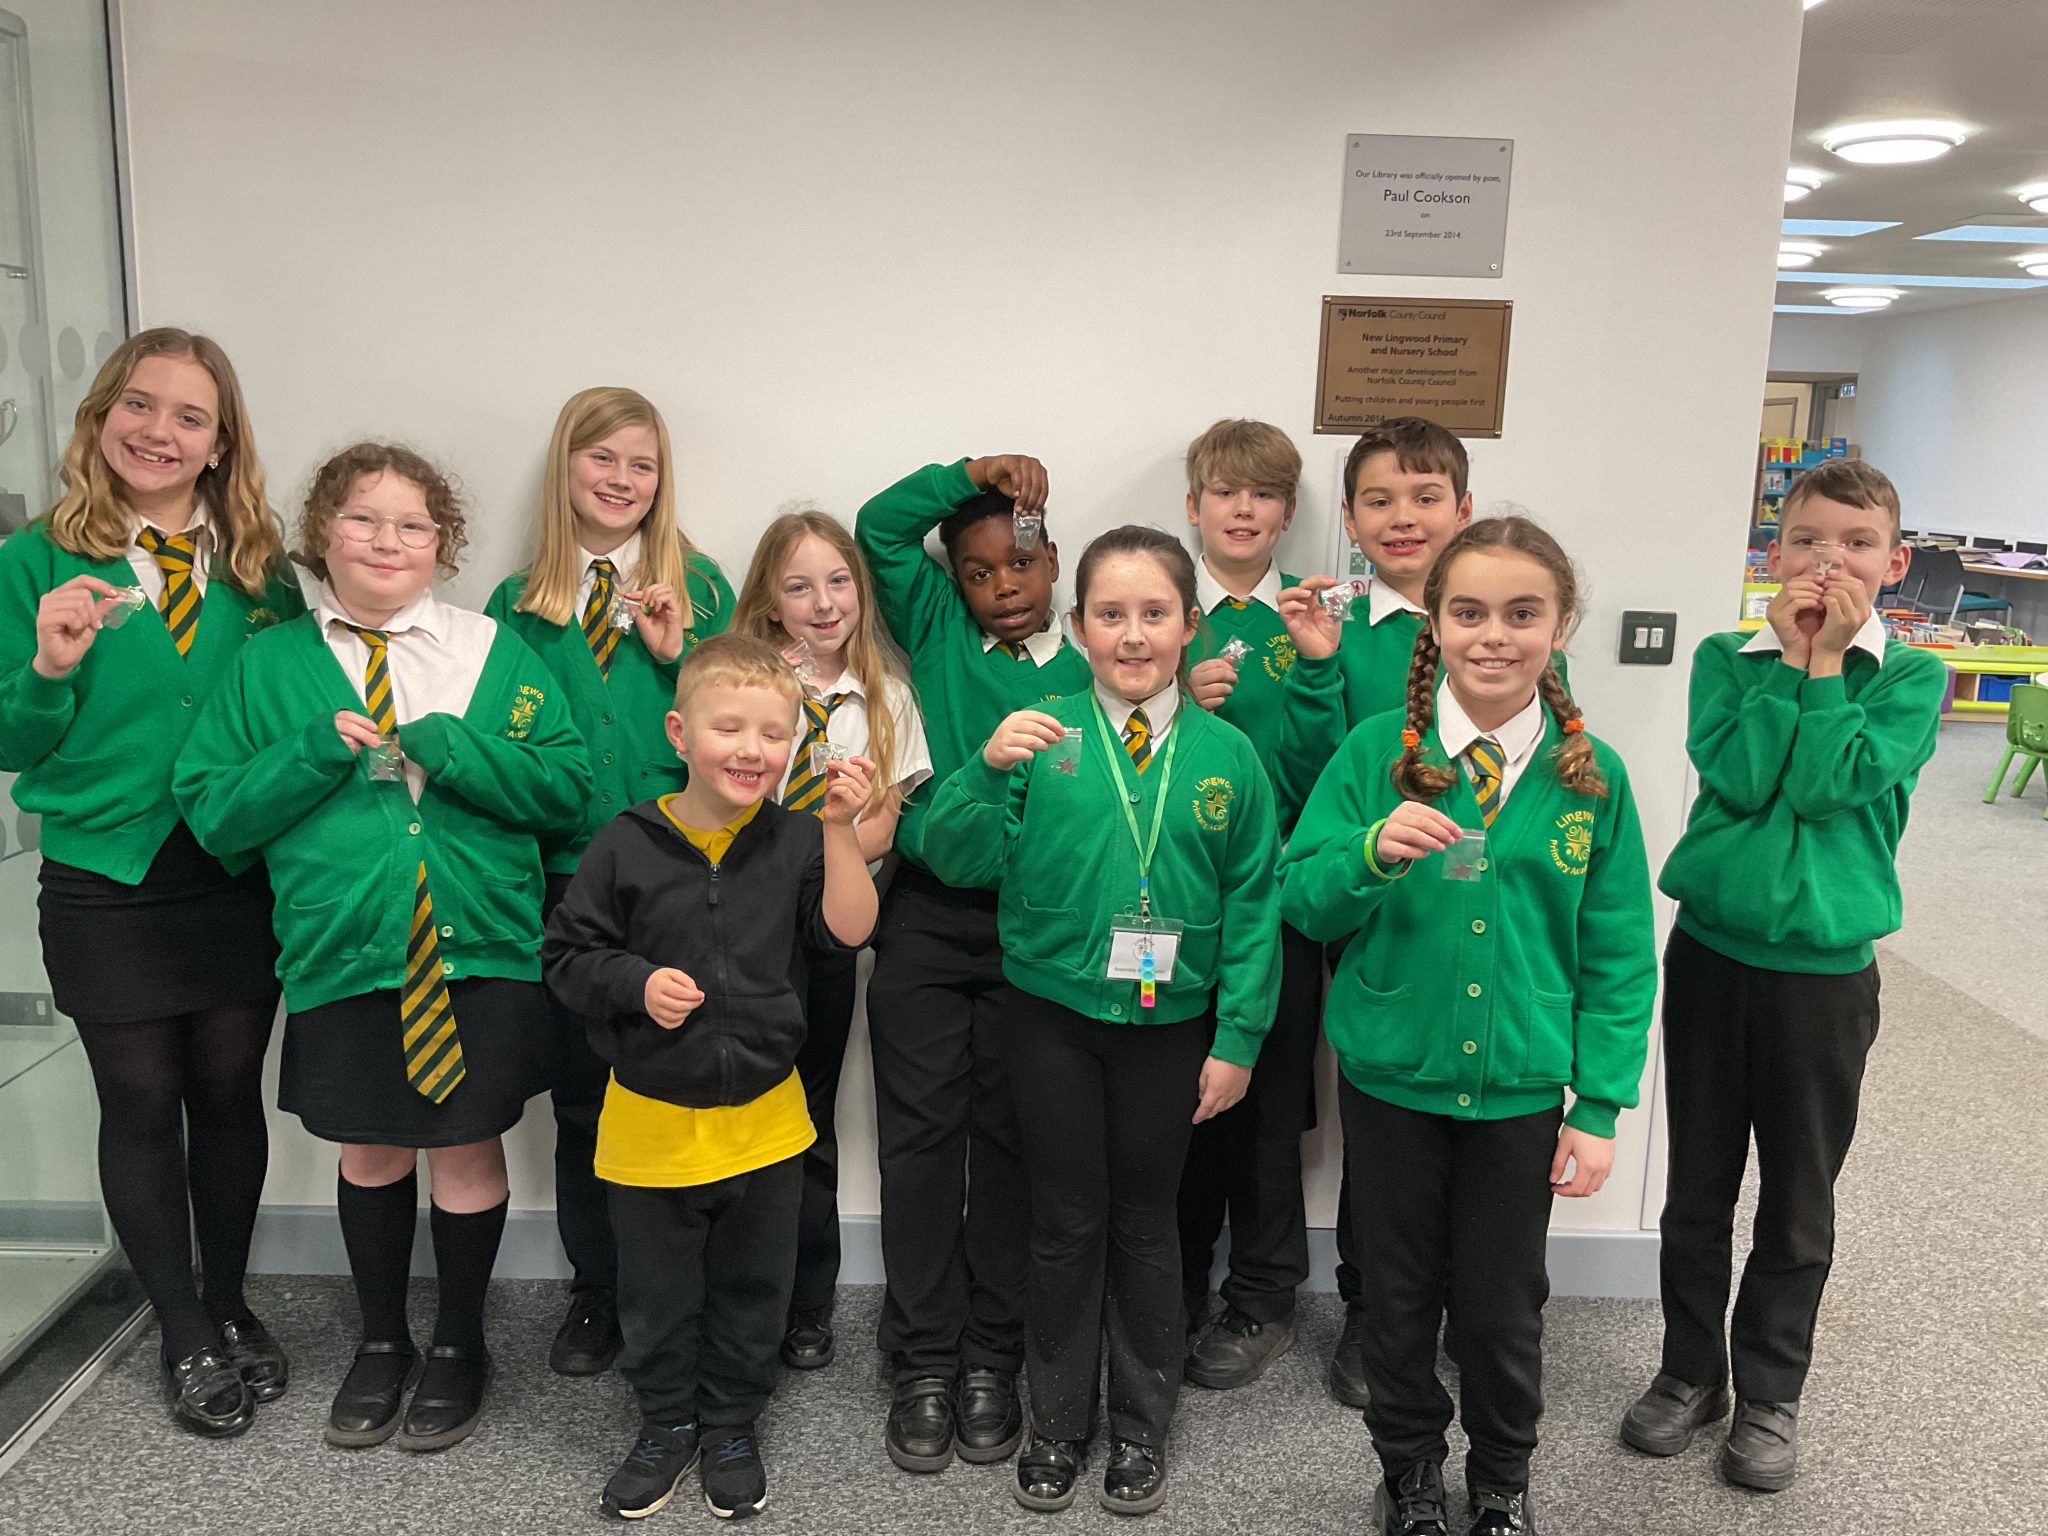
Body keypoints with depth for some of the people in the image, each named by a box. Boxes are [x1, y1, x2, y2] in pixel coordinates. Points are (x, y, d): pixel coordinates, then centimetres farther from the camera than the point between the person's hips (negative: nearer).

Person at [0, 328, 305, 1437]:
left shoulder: (261, 570, 4)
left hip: (240, 877, 2)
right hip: (105, 879, -1)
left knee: (229, 1091, 11)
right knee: (140, 1102, 8)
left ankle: (230, 1307, 30)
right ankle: (186, 1338, 24)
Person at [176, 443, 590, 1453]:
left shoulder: (494, 652, 2)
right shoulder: (269, 664, 5)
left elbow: (567, 790, -4)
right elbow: (211, 812, 0)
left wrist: (454, 749, -17)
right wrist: (314, 752, -14)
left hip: (480, 949, -1)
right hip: (342, 951, 1)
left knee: (467, 1143, 9)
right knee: (369, 1147, 15)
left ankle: (459, 1345, 31)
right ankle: (381, 1342, 37)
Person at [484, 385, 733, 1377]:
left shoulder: (698, 587, 5)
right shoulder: (520, 602, 8)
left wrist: (680, 655, -13)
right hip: (568, 877, 1)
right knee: (581, 1093, 11)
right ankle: (595, 1292, 28)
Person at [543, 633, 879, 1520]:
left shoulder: (797, 839, -6)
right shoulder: (626, 845, -11)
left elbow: (848, 933, -14)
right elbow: (567, 955, -5)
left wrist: (841, 828, -22)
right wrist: (637, 984, -22)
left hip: (764, 1118, 1)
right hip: (651, 1117, -1)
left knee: (751, 1291, 18)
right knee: (657, 1296, 17)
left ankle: (731, 1429, 40)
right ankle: (665, 1426, 40)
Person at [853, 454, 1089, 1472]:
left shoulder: (1084, 677, 3)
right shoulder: (937, 633, 8)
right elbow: (880, 528, 3)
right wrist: (976, 471, -1)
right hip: (926, 917, 1)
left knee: (1009, 1141, 8)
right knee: (920, 1137, 5)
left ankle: (992, 1358, 22)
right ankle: (922, 1363, 17)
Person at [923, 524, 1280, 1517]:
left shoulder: (1225, 754, -5)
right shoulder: (1041, 736, -7)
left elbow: (1252, 904, -1)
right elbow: (957, 861, -9)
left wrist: (1237, 1039, -3)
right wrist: (988, 768, -26)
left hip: (1170, 1021, 1)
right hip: (1052, 1015, 0)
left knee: (1146, 1222, 15)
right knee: (1065, 1222, 12)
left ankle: (1142, 1430, 34)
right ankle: (1057, 1426, 31)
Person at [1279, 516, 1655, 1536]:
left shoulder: (1591, 775, -5)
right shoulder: (1378, 752, -9)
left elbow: (1618, 959, -1)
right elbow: (1300, 903, -8)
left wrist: (1599, 1107, -4)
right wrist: (1370, 851, -28)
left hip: (1522, 1087, 1)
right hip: (1391, 1079, 0)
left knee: (1503, 1304, 15)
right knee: (1398, 1293, 16)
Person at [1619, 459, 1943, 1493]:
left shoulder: (1910, 678, -2)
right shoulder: (1728, 659, 1)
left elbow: (1828, 786, -17)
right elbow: (1737, 776, -16)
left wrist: (1826, 662, -13)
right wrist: (1790, 657, -13)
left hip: (1826, 970, -1)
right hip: (1711, 952, 1)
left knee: (1798, 1204, 12)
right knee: (1698, 1186, 12)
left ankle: (1770, 1394, 31)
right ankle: (1691, 1372, 31)